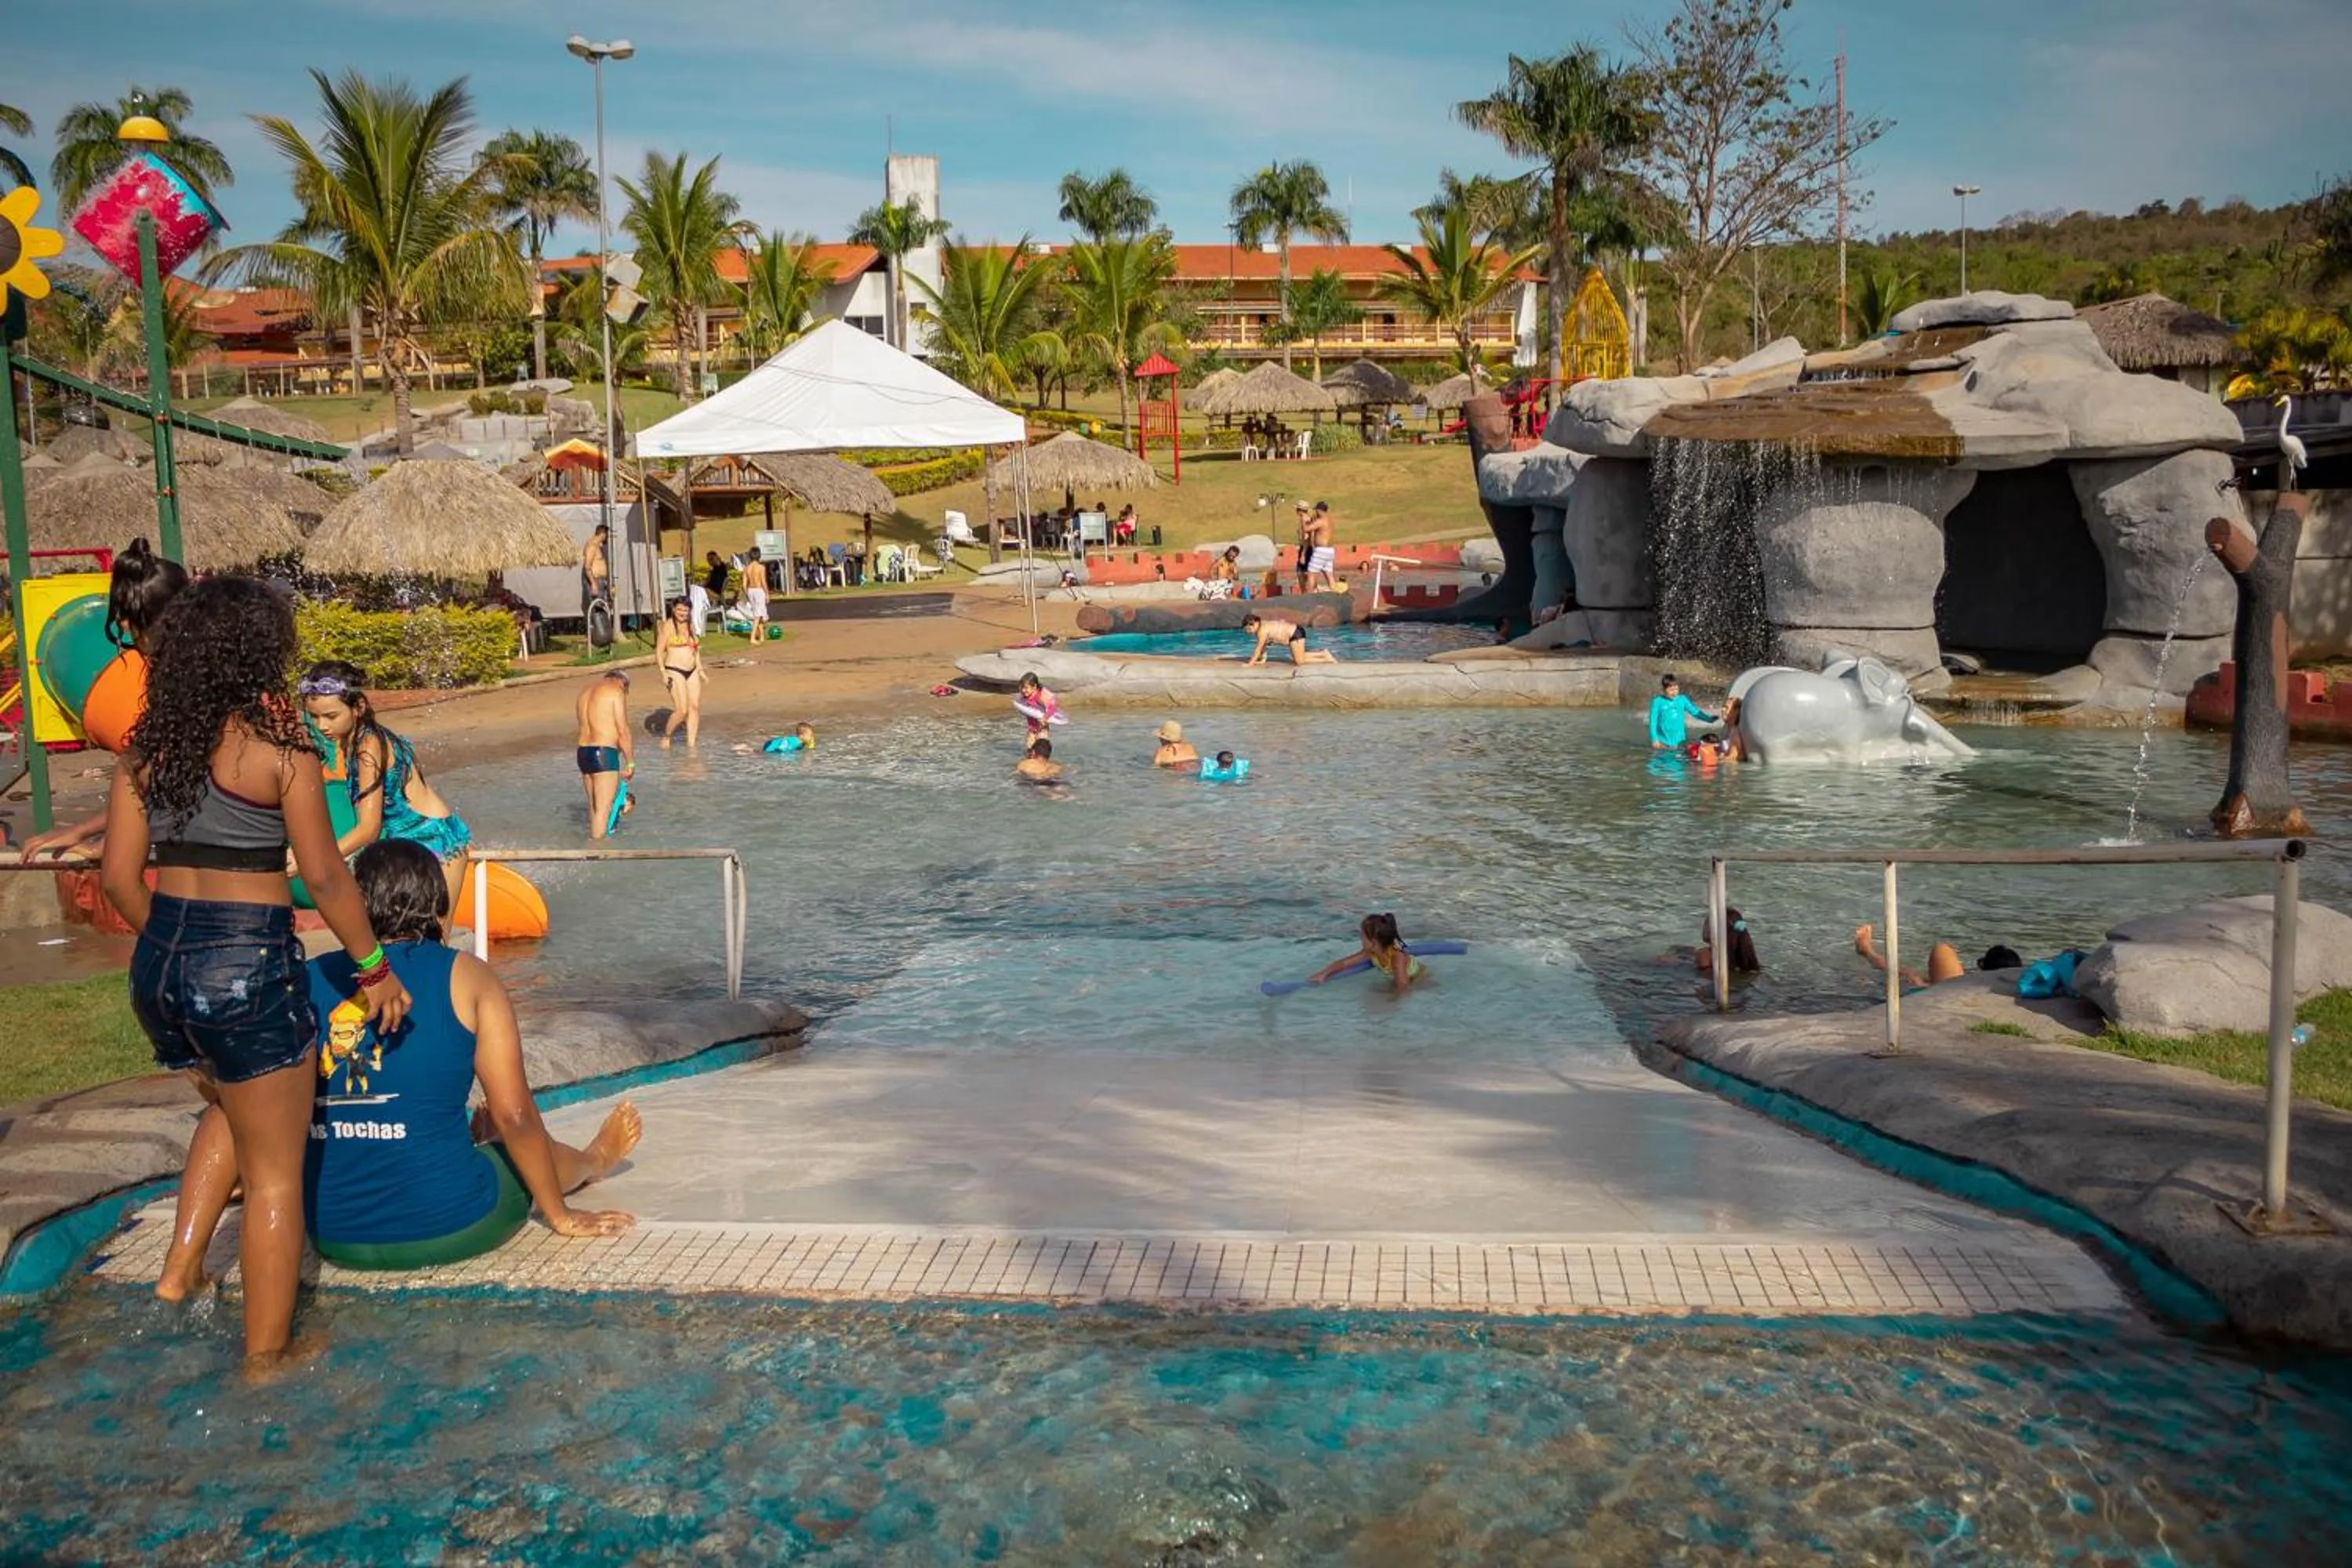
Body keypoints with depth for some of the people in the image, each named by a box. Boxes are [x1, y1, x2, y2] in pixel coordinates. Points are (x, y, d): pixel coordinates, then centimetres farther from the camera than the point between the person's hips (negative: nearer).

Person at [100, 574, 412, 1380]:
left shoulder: (148, 746, 3)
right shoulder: (277, 744, -12)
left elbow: (119, 877, 5)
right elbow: (325, 875, -11)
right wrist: (373, 968, 0)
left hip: (160, 965, 6)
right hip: (248, 966, -6)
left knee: (229, 1105, 34)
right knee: (275, 1170, 8)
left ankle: (181, 1268, 29)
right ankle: (265, 1361, 16)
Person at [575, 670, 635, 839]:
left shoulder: (586, 692, 19)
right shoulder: (616, 691, -5)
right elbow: (622, 731, -10)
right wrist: (630, 762, -2)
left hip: (583, 753, 8)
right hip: (604, 754, -8)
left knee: (594, 806, 17)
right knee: (603, 810, -6)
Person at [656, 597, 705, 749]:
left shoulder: (690, 625, 14)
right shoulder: (668, 625, -5)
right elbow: (659, 650, -8)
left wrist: (700, 670, 18)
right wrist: (663, 672, -16)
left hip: (692, 671, 7)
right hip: (675, 671, -7)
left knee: (695, 707, 1)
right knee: (682, 710, -13)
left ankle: (691, 745, 6)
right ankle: (666, 736, 9)